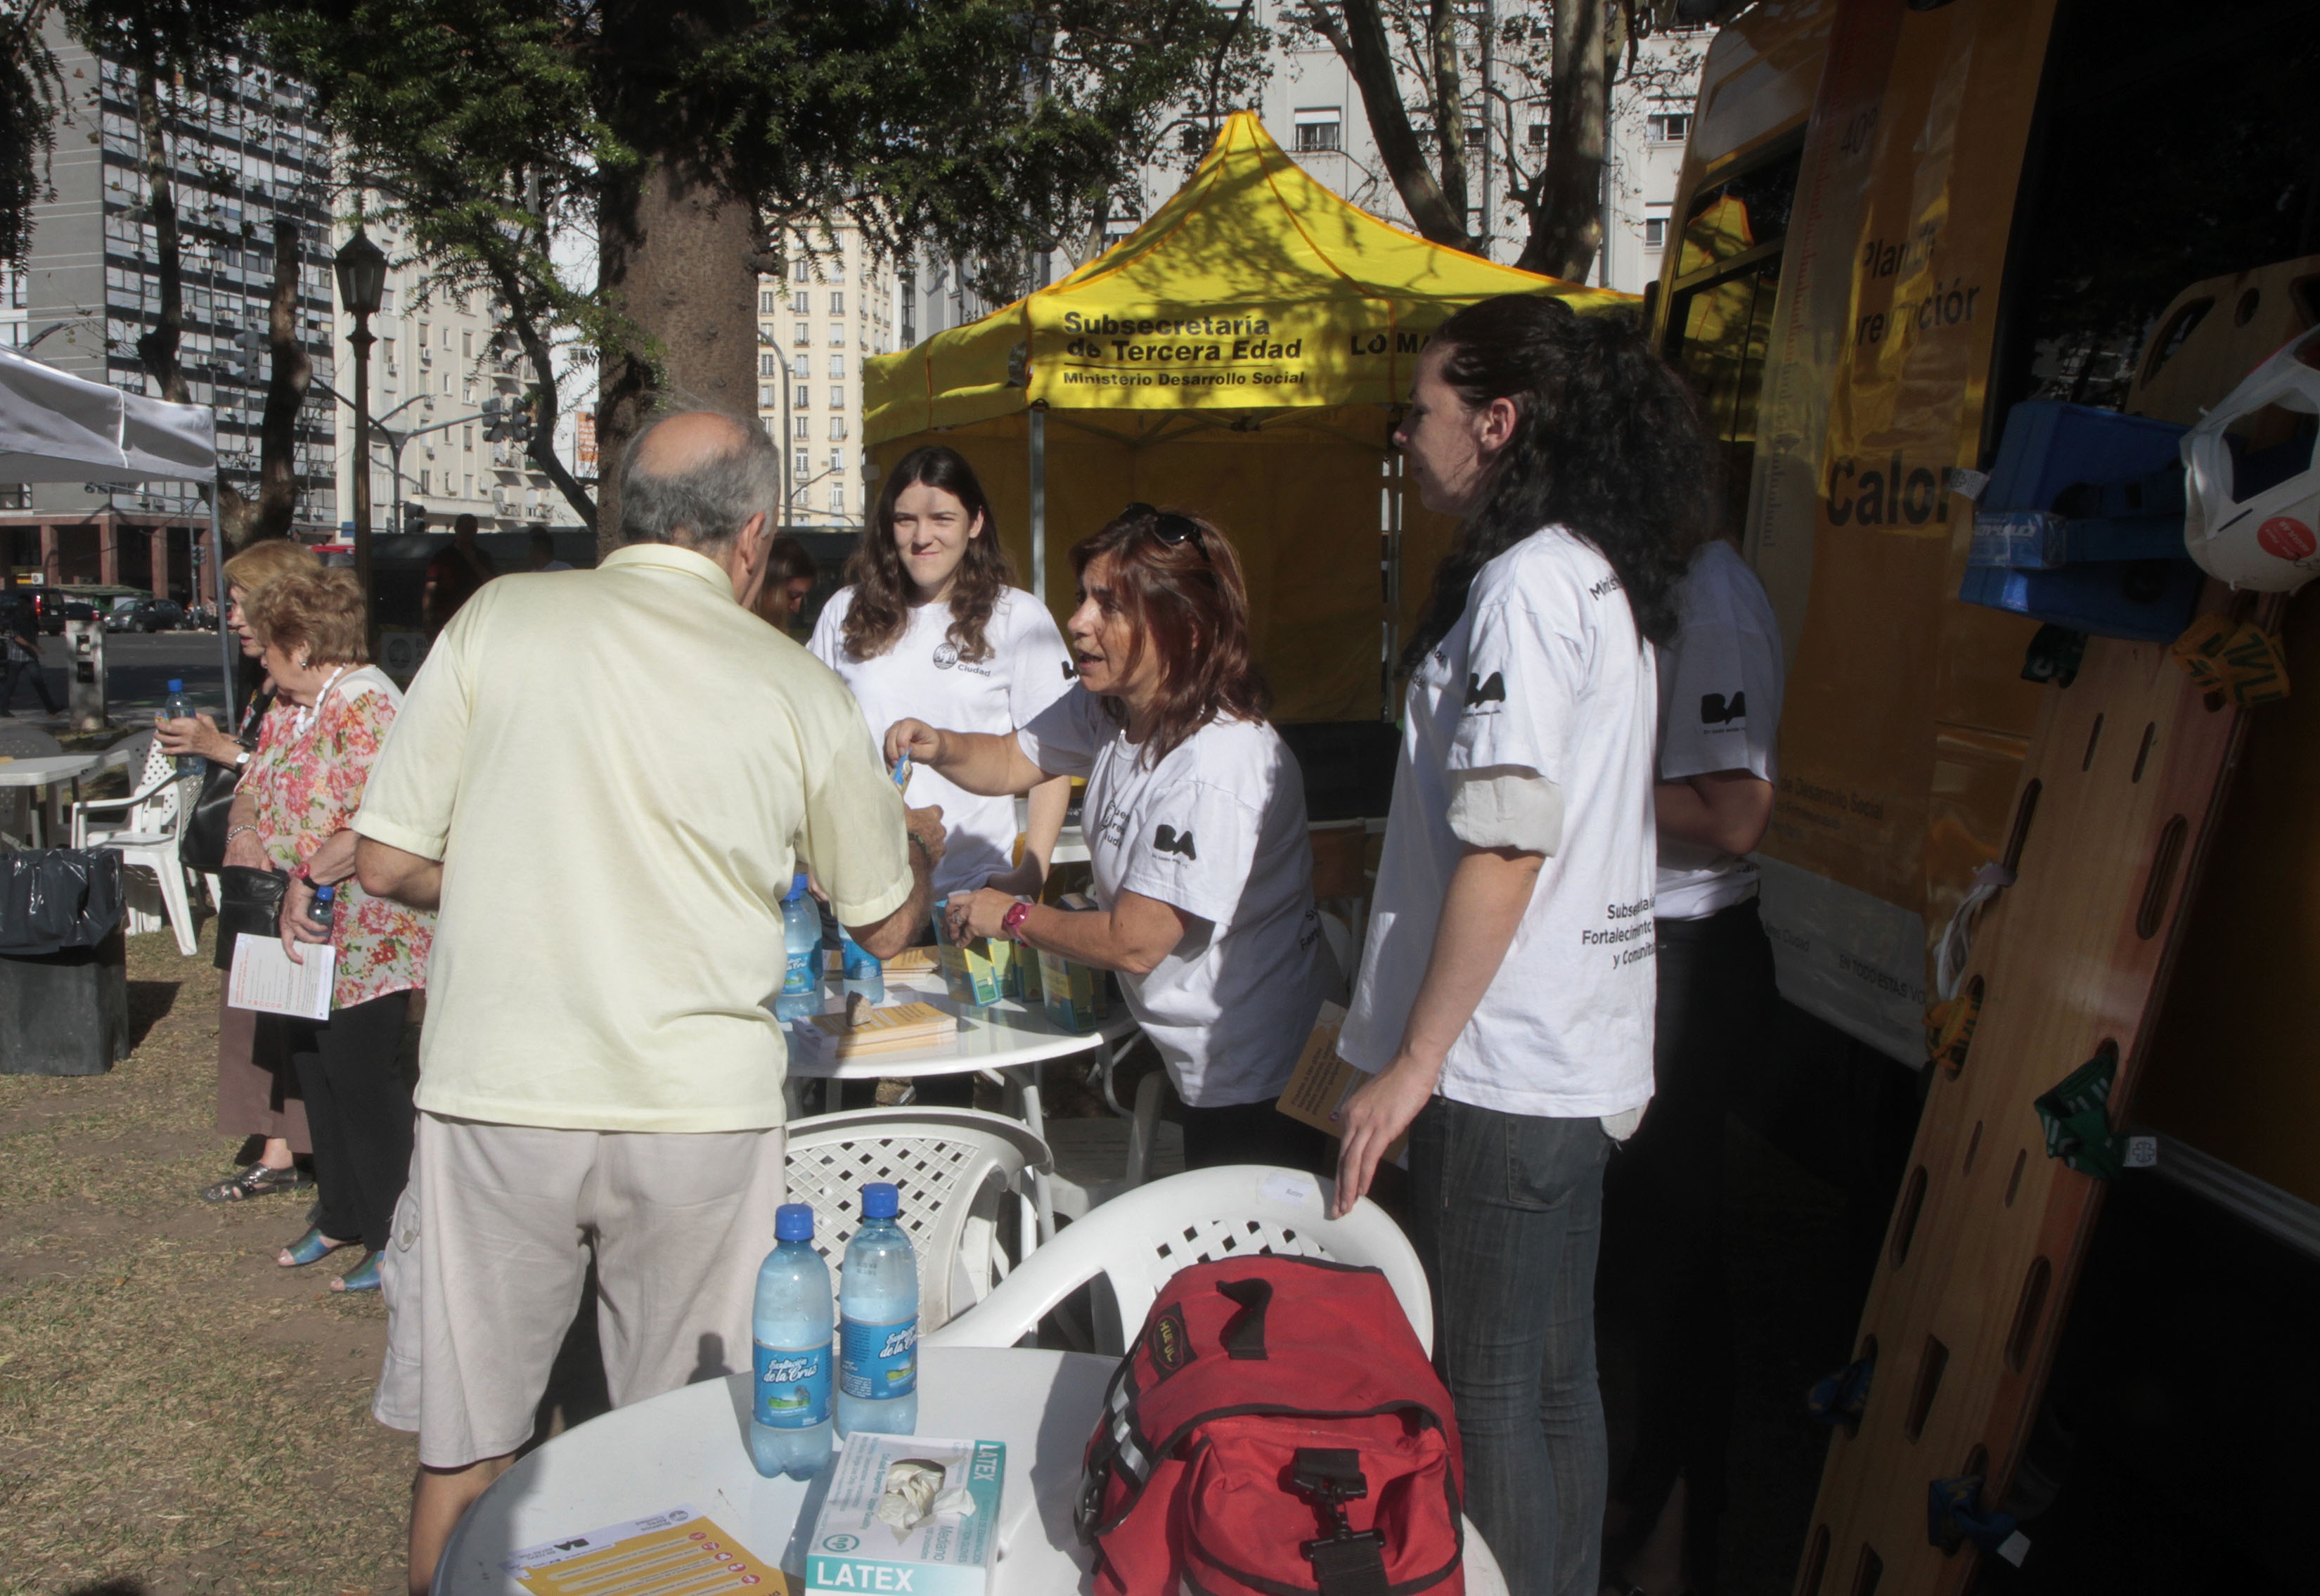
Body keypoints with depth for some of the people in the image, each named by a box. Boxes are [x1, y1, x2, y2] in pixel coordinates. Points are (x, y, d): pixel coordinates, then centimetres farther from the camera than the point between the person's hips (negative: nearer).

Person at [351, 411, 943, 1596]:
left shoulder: (499, 618, -2)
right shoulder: (801, 687, -1)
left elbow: (388, 863, -1)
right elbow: (886, 925, 10)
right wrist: (921, 844, 32)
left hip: (497, 1095, 0)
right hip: (700, 1110, 0)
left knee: (462, 1452, 17)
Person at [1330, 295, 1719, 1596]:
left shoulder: (1527, 582, -16)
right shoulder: (1603, 575, 13)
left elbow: (1504, 849, -22)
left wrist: (1415, 1060, -17)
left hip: (1507, 1065, -10)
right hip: (1578, 1054, 10)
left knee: (1487, 1394, 4)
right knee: (1555, 1379, 20)